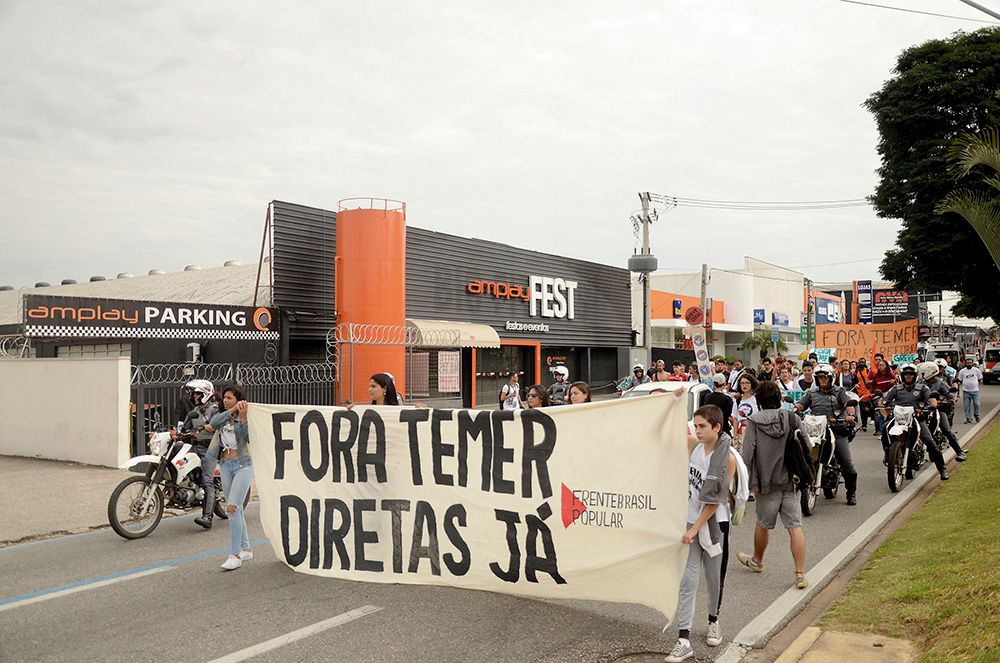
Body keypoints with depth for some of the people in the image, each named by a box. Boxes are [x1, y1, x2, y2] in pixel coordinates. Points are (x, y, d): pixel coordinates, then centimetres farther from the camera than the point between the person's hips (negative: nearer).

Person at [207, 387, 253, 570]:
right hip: (225, 465, 6)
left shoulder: (246, 417, -6)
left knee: (232, 509, -13)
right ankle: (246, 549, 24)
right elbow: (213, 423, -14)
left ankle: (235, 555, -7)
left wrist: (242, 417, -30)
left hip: (242, 465, -6)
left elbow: (248, 438, -20)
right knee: (237, 509, 13)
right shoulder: (222, 416, 9)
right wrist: (232, 411, -22)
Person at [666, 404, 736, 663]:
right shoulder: (694, 446, -2)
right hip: (690, 519, 3)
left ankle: (713, 621, 39)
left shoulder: (727, 458, -15)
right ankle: (684, 639, -2)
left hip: (714, 522, -3)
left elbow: (715, 500, -15)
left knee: (714, 576, 14)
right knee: (688, 578, -3)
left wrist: (695, 529, -15)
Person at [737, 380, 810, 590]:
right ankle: (801, 574, -1)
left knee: (763, 524, 16)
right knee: (795, 527, 1)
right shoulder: (792, 418, -1)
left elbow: (747, 453, -11)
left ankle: (757, 561, 39)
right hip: (791, 480, 1)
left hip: (767, 482, -1)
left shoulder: (754, 422, -7)